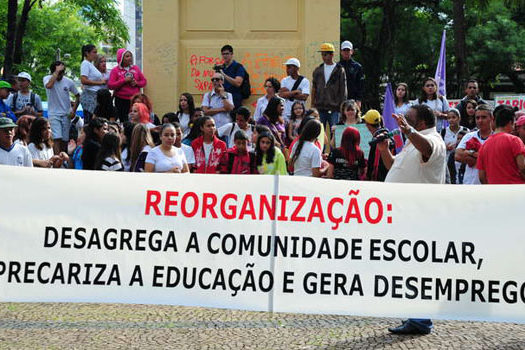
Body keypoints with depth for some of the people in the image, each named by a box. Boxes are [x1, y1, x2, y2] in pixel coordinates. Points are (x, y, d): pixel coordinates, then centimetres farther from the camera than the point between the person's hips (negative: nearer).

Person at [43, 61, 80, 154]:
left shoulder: (69, 82, 2)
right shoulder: (47, 78, -4)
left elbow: (77, 96, 14)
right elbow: (49, 85, -30)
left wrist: (74, 110, 4)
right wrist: (57, 71, -22)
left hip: (66, 115, 3)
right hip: (53, 114, -3)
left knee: (65, 140, 5)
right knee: (57, 139, -16)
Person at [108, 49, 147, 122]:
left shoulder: (136, 68, 13)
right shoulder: (115, 70, 2)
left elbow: (144, 81, 17)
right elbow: (110, 85, -6)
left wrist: (136, 83, -4)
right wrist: (124, 81, -13)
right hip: (121, 100, -3)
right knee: (123, 121, -9)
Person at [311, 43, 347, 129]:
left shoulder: (339, 70, 1)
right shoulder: (318, 70, 12)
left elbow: (343, 90, 1)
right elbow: (314, 89, 14)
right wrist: (312, 105, 8)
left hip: (334, 109, -3)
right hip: (319, 108, 3)